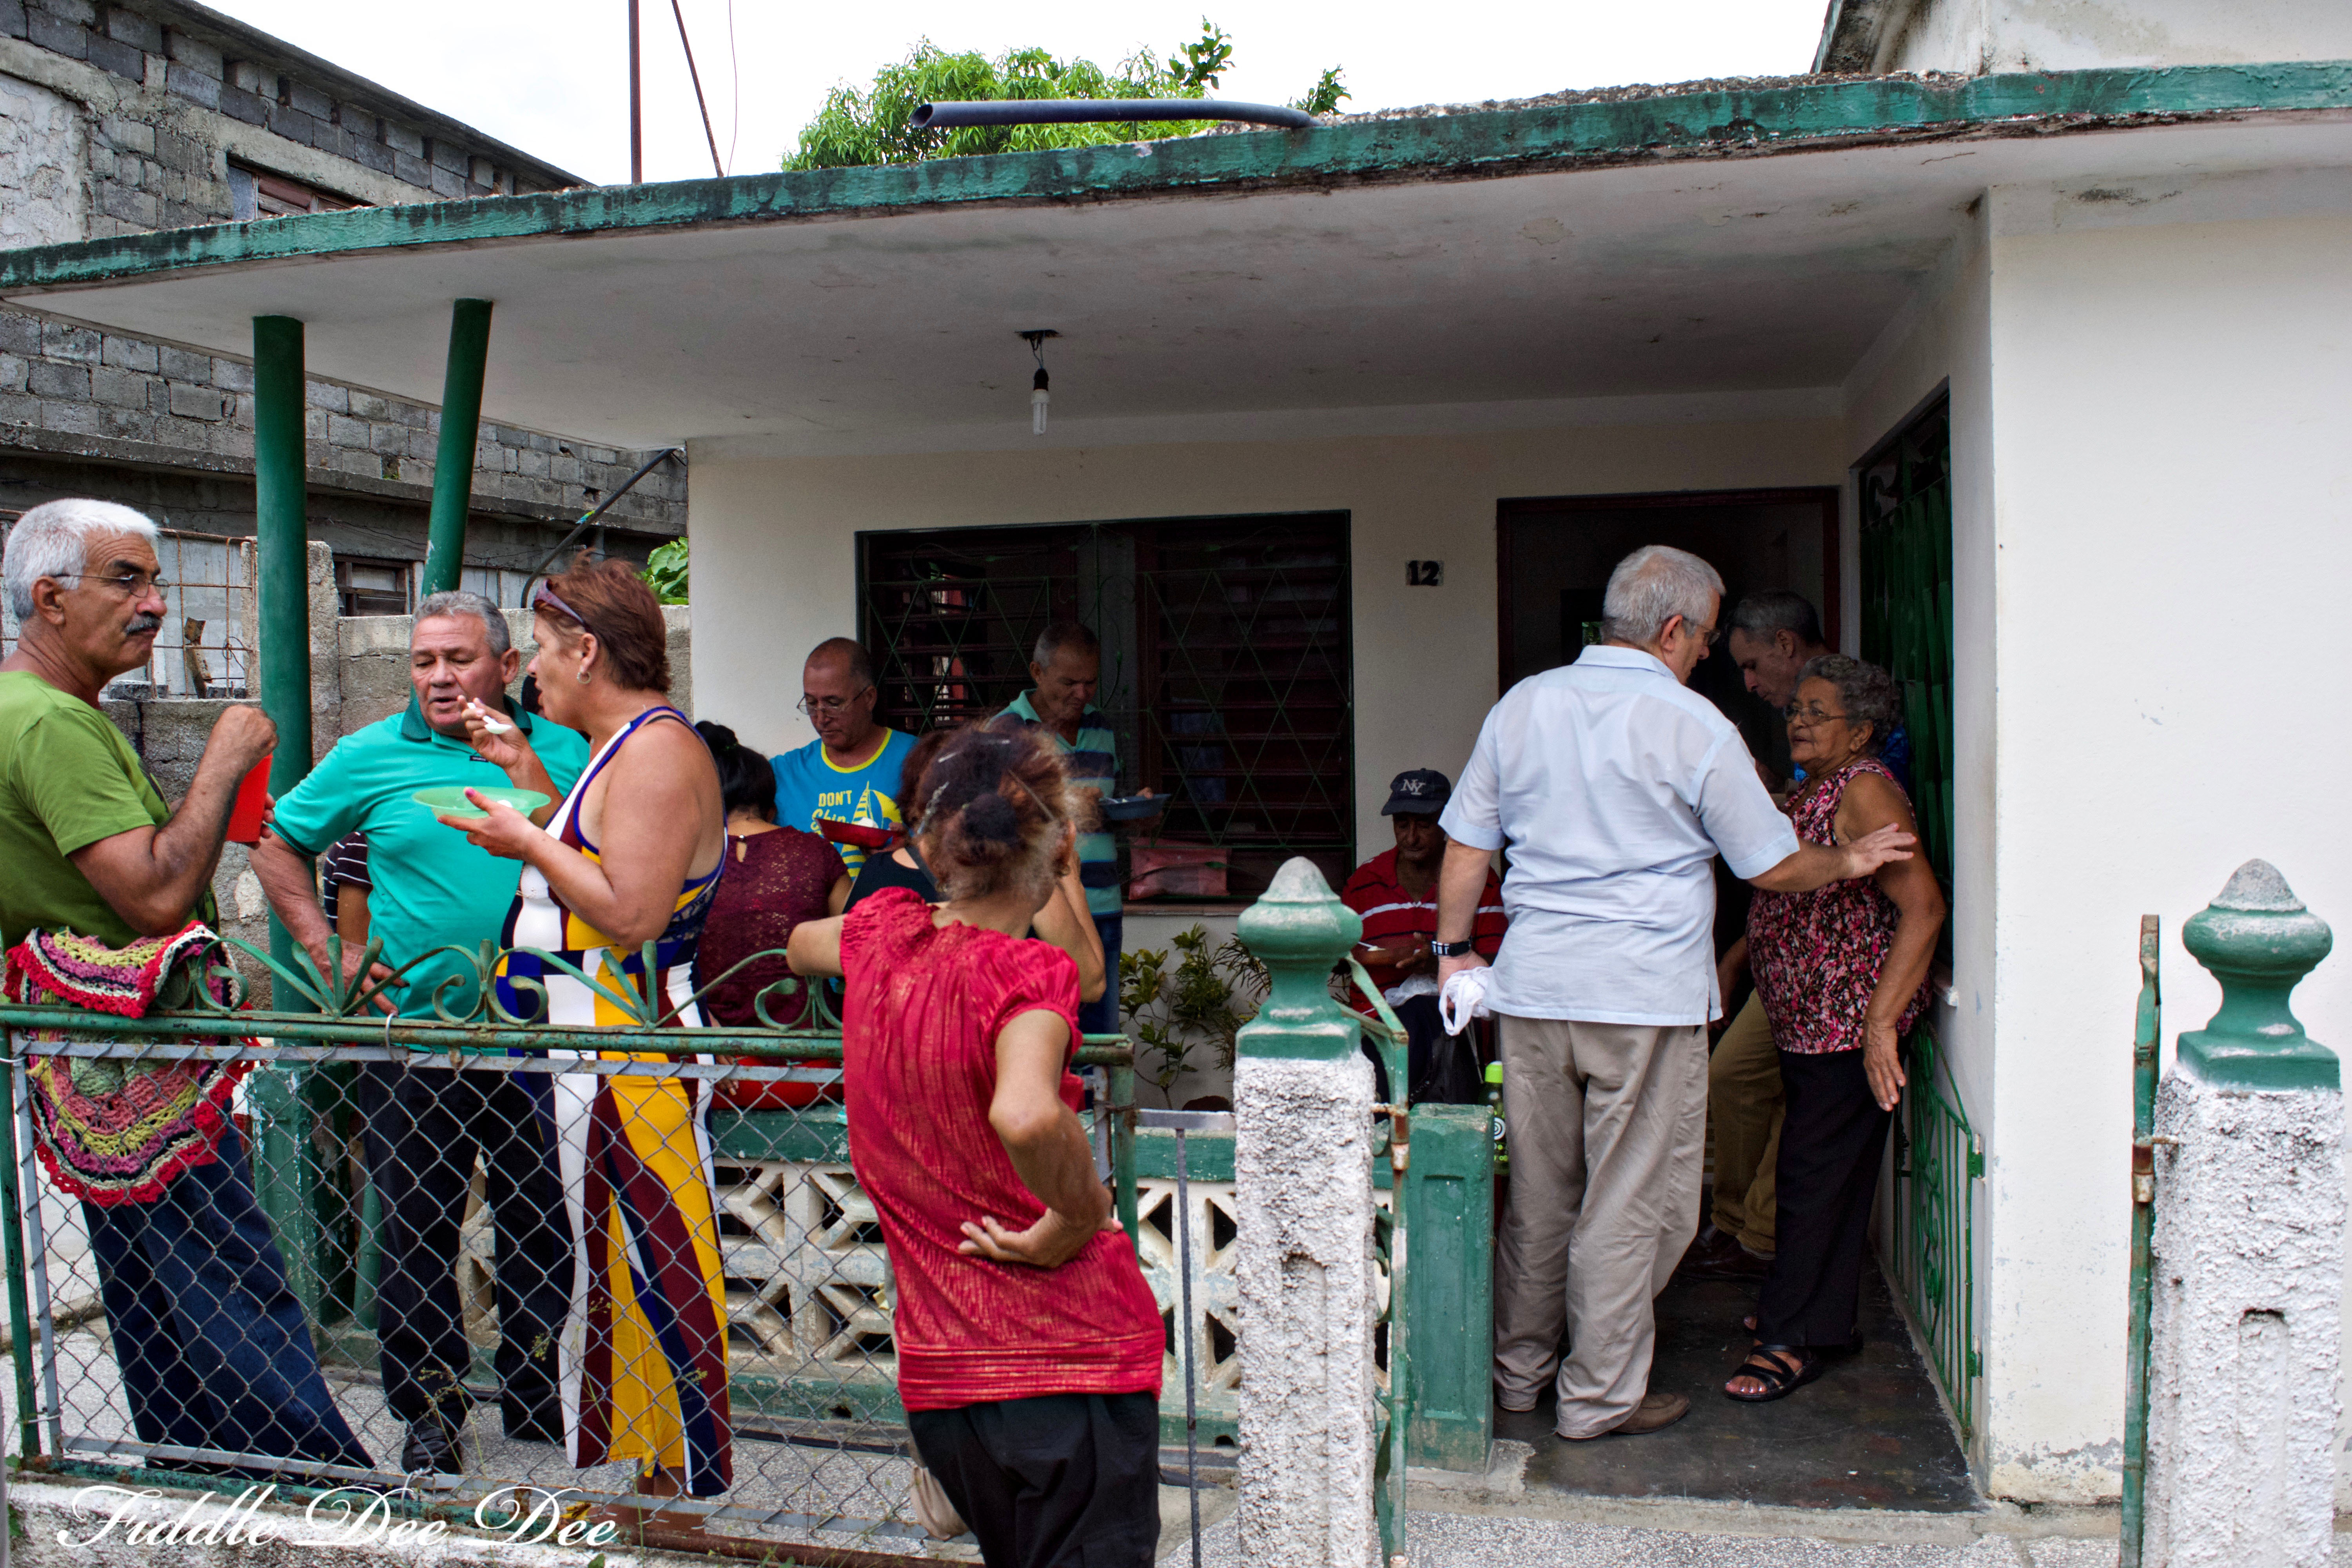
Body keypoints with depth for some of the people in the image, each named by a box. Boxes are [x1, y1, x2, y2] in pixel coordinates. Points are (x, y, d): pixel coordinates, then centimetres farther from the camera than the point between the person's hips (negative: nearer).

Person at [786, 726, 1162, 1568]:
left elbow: (801, 945, 27)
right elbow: (1026, 1115, -39)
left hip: (937, 1375, 7)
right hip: (1070, 1361, -6)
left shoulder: (881, 930, 2)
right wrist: (1078, 1216, -21)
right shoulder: (1027, 972, -17)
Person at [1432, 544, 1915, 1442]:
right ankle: (1600, 1395, 15)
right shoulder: (1694, 727, -8)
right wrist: (1850, 861, 18)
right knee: (1631, 1200, 6)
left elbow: (1466, 845, 9)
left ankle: (1519, 1369, 28)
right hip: (1647, 995, -5)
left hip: (1533, 986, 5)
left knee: (1539, 1190, 16)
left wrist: (1454, 949, 18)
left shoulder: (1523, 705, 6)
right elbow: (1773, 866, 0)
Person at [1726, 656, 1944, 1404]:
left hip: (1851, 1025, -9)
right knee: (1822, 1175, 17)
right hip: (1804, 1022, 9)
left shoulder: (1866, 791, -16)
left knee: (1816, 1179, -3)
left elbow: (1923, 908, -24)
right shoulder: (1811, 794, 14)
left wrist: (1881, 1019, -27)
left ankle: (1794, 1339, 6)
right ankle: (1822, 1315, 28)